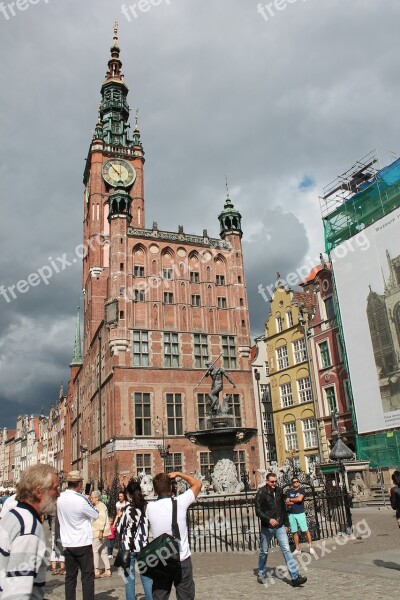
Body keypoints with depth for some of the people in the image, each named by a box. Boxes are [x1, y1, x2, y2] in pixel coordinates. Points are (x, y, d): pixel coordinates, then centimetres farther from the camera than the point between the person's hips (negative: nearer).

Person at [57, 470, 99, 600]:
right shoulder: (81, 500, -21)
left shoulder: (60, 498, -4)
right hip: (83, 544, -5)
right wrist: (88, 501, 4)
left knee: (70, 577, 13)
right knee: (87, 577, 4)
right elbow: (95, 515, -9)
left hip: (67, 544, 5)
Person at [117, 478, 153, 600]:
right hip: (144, 545, 3)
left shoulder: (127, 509, -11)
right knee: (147, 577, 11)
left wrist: (120, 519, 11)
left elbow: (120, 529, -5)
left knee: (129, 579, 6)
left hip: (129, 546, -3)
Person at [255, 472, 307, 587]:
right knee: (264, 552, 10)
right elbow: (258, 511, -15)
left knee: (286, 550, -6)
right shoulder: (261, 493, -11)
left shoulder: (279, 491, 5)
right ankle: (261, 574, 30)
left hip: (280, 526, 3)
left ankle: (295, 577, -8)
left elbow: (283, 509, 14)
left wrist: (286, 523, 13)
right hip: (267, 527, -3)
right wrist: (269, 519, -29)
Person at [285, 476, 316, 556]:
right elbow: (286, 502, -2)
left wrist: (290, 500, -2)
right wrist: (296, 501, -11)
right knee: (294, 532, 6)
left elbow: (300, 499, -14)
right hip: (291, 514, 3)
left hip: (300, 513, -3)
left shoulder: (302, 490, 1)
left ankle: (310, 547, 3)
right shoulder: (289, 491, 8)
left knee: (305, 530, -6)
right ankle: (297, 549, 15)